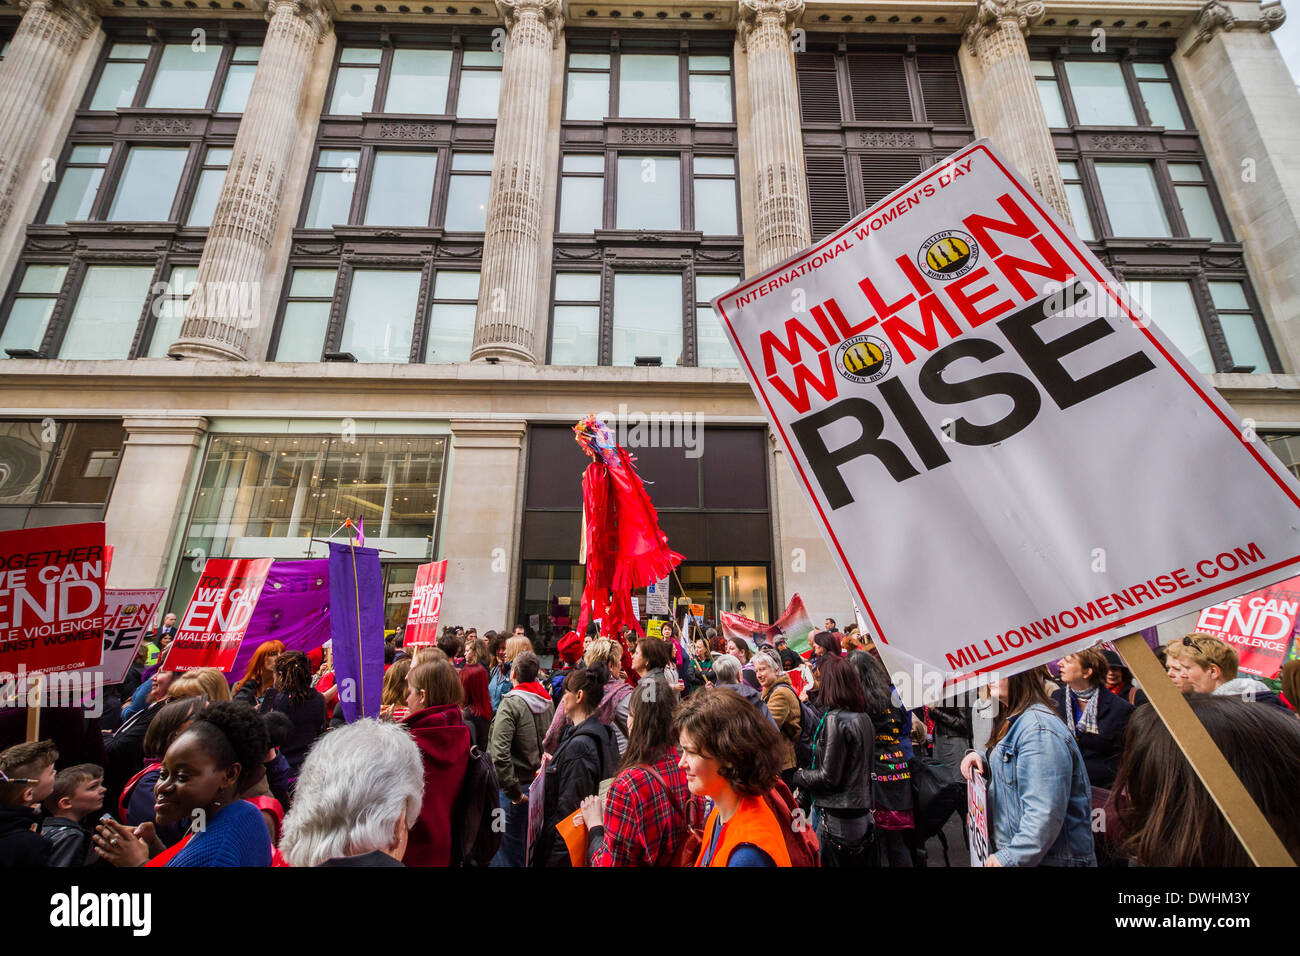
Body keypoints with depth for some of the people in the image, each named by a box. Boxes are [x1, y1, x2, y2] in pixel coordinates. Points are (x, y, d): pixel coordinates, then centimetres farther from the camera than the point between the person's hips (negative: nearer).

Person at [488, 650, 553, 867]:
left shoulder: (511, 703, -18)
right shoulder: (548, 701, 2)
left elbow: (499, 753, -24)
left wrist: (513, 790, -16)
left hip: (518, 785, -6)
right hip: (540, 783, 7)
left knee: (509, 850, 6)